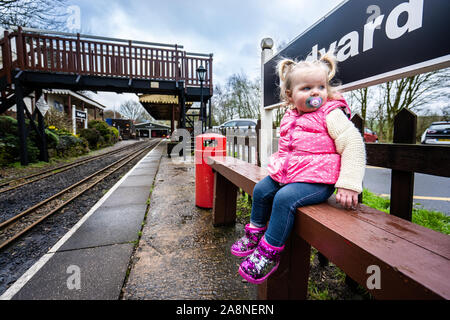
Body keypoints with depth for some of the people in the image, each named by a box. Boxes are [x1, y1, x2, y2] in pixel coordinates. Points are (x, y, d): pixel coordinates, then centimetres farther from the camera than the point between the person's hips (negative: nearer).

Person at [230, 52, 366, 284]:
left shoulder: (331, 113, -7)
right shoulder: (290, 117, 12)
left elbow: (353, 144, -14)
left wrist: (348, 184, -21)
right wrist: (276, 165, 17)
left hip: (317, 180, -7)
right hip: (286, 174, 8)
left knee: (285, 198, -26)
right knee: (261, 190, 4)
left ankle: (269, 252, -9)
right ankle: (255, 233, 24)